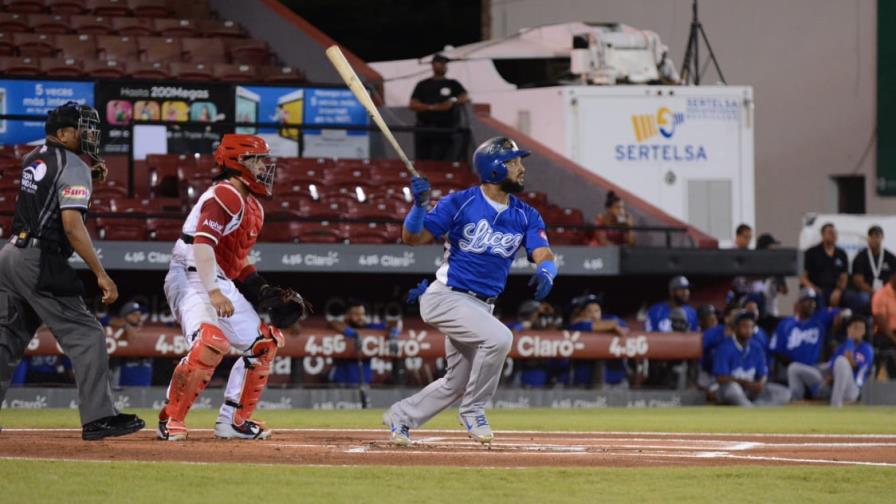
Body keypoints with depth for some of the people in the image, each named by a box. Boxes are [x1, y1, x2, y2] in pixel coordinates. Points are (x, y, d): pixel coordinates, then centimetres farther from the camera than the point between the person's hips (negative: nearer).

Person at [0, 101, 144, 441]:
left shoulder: (33, 159, 16)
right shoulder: (73, 167, -9)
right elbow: (72, 225, -19)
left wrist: (88, 177, 19)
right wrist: (100, 274, -20)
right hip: (41, 261, -9)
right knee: (86, 336, -5)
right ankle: (98, 418, -10)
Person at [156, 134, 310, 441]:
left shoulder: (253, 206, 17)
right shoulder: (226, 195, -15)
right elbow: (203, 243, -27)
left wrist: (261, 290, 13)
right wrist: (213, 292, -35)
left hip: (222, 284, 11)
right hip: (191, 278, -11)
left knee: (263, 345, 14)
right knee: (211, 341, -32)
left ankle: (234, 421, 21)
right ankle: (170, 420, -24)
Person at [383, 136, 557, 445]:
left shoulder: (526, 216, 3)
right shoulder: (460, 204, -10)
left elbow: (543, 254, -10)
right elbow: (413, 238, -9)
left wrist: (545, 272, -34)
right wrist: (419, 205, -28)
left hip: (481, 306, 7)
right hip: (446, 298, -7)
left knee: (457, 384, 14)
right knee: (498, 337, -29)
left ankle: (401, 416, 36)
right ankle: (473, 411, -10)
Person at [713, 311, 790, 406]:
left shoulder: (756, 349, 6)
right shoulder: (725, 348, -13)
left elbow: (763, 374, 7)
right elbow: (721, 378, -19)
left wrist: (760, 384, -18)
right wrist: (745, 383, -28)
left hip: (750, 392, 6)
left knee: (784, 393, -12)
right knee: (732, 387, -40)